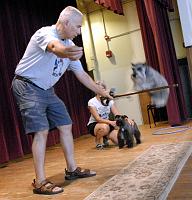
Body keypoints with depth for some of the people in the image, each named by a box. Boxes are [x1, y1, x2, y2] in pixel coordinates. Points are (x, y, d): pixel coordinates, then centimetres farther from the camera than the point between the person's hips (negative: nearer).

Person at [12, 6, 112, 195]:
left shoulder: (70, 46, 5)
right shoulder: (45, 33, -19)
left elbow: (82, 74, 11)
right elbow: (55, 47, -45)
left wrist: (102, 92, 14)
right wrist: (66, 52, -68)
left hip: (47, 90, 8)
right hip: (27, 86, -8)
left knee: (66, 125, 6)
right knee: (42, 130, -17)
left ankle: (72, 170, 18)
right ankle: (40, 182, -10)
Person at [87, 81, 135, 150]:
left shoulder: (109, 100, -3)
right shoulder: (92, 102, -17)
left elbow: (117, 114, -13)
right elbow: (97, 118, -25)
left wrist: (126, 119, -33)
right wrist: (110, 122, -41)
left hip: (107, 124, 4)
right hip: (93, 125, -4)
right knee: (105, 127, -39)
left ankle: (105, 137, 14)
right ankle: (98, 141, -7)